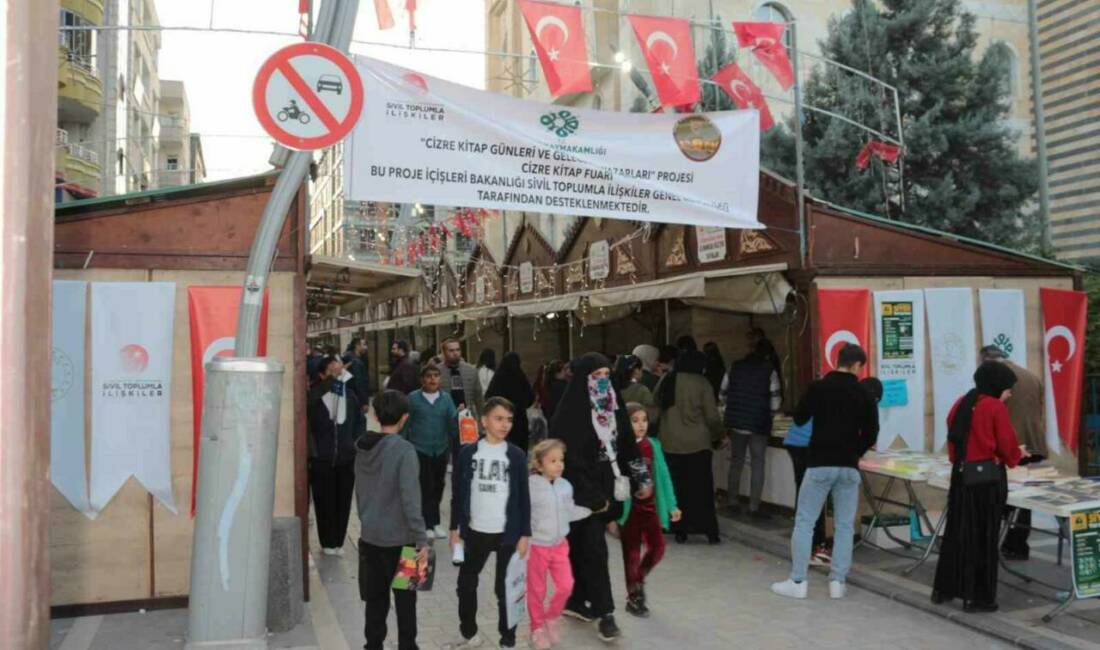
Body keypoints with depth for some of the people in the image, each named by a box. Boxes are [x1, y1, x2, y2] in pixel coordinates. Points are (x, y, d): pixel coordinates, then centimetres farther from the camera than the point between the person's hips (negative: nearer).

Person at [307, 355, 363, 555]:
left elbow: (360, 422, 15)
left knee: (343, 501, 9)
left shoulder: (350, 395, 3)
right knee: (324, 502, 7)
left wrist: (355, 443, 4)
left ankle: (339, 542, 24)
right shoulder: (314, 396, -9)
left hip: (346, 459, 3)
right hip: (321, 460, -3)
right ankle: (327, 543, 22)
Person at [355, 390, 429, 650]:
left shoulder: (363, 449, 2)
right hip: (398, 539, -5)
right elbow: (410, 500, -21)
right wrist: (422, 539, -16)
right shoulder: (404, 450, -18)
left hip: (369, 537, 6)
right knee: (405, 599, 9)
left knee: (375, 599, 14)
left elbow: (359, 492, 11)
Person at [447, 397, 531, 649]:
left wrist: (525, 534, -4)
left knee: (505, 590, 6)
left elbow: (523, 497, -2)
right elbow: (458, 493, 3)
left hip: (507, 534, -2)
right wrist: (455, 529, 3)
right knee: (466, 584, 14)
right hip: (475, 532, 2)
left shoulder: (516, 455, -5)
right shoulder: (468, 453, -3)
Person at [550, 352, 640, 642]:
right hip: (581, 492, -6)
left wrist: (625, 483, 4)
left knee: (583, 545, 15)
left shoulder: (612, 407, 6)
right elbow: (570, 459, -17)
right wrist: (592, 497, -17)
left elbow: (624, 447, 11)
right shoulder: (571, 412, -15)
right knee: (594, 548, -3)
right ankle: (605, 612, 3)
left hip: (605, 488, 6)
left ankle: (576, 600, 26)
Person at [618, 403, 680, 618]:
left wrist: (672, 506, 6)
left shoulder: (653, 446, 2)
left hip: (650, 506, 4)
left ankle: (639, 579, 30)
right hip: (629, 508, -4)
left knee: (658, 547, 1)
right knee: (632, 552, 6)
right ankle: (633, 597, 24)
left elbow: (663, 476, 6)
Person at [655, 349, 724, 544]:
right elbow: (712, 416, -4)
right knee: (701, 488, 4)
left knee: (676, 487, 10)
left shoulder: (665, 381, 3)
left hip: (670, 443, 3)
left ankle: (680, 530, 12)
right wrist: (719, 435, 12)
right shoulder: (701, 383, -8)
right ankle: (710, 531, 7)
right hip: (697, 443, -3)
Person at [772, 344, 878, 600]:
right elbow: (871, 435, 5)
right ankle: (837, 581, 11)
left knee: (804, 522, 4)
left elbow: (799, 419, 7)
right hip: (849, 467, 2)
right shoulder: (864, 395, 2)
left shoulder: (818, 387, -3)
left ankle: (798, 581, 4)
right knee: (845, 525, 11)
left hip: (819, 464, -2)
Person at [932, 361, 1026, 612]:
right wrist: (1016, 456, 11)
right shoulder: (996, 407, -12)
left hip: (961, 474, 6)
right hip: (987, 476, -6)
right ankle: (978, 596, 10)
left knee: (957, 531, 15)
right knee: (984, 536, 4)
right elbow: (1007, 446, -9)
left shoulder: (961, 404, 7)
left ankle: (943, 588, 23)